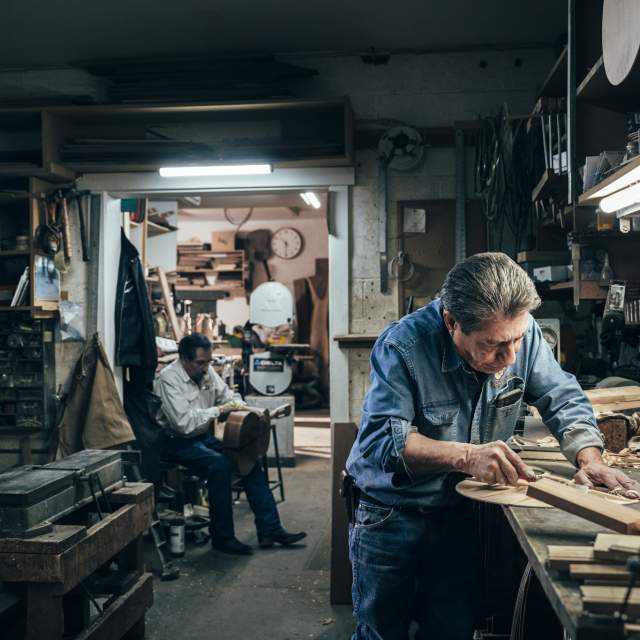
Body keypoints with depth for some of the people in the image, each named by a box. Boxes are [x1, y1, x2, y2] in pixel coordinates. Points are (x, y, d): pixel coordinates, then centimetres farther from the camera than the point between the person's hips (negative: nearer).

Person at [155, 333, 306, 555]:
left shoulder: (206, 371, 3)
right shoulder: (168, 378, -19)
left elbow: (227, 394, 16)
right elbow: (184, 423, -28)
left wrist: (238, 405, -6)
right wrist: (219, 410, -25)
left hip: (205, 435, 7)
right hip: (179, 442, -7)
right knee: (219, 464, -31)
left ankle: (269, 529, -7)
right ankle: (222, 537, -17)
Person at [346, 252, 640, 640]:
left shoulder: (520, 331, -12)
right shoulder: (403, 346, -26)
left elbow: (564, 399, -4)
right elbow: (382, 439, -32)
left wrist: (589, 458, -21)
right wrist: (465, 456, -42)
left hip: (461, 516, 4)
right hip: (391, 517, -3)